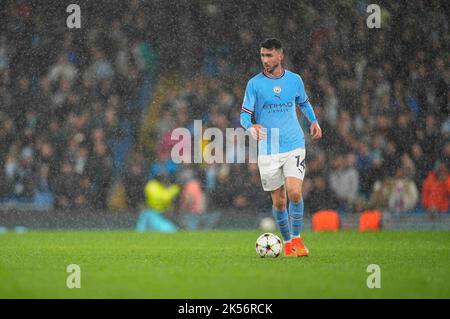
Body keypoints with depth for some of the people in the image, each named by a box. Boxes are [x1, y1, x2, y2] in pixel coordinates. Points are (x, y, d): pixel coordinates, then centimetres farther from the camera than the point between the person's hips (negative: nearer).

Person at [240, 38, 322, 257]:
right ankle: (287, 243, 22)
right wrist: (251, 126, -24)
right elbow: (244, 114, -3)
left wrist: (313, 121, 13)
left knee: (294, 192, -17)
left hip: (294, 145, 0)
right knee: (279, 201, 3)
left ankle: (297, 238, -1)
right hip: (268, 149, 0)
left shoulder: (294, 80, 5)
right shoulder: (255, 83, -1)